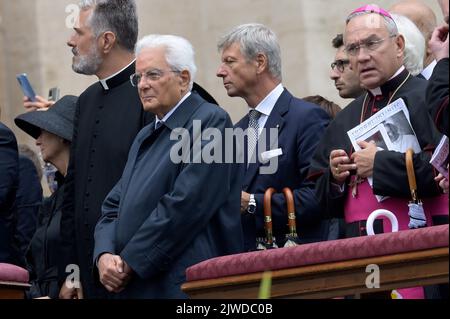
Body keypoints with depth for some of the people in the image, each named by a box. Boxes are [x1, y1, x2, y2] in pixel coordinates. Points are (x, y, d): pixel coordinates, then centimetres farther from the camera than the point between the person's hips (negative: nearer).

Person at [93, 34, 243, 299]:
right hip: (134, 286, 8)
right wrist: (104, 255, -3)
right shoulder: (146, 137, 21)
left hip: (182, 286, -7)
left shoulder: (210, 121, -8)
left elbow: (184, 205, -17)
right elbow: (115, 206, 17)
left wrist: (130, 262, -13)